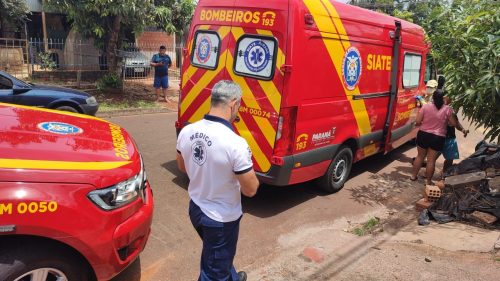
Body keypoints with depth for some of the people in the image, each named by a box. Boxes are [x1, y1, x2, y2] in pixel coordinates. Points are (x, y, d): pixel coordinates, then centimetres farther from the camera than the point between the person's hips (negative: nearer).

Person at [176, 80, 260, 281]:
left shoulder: (186, 132, -10)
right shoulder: (236, 143, -31)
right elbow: (251, 190, -21)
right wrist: (246, 171, -1)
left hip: (195, 208, 7)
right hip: (221, 218, -7)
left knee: (217, 255, 33)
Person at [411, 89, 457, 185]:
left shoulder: (425, 106, -7)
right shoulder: (447, 109, -7)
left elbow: (418, 121, -7)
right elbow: (454, 124, -1)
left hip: (423, 135, 1)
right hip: (438, 138, -1)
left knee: (420, 156, 18)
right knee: (431, 160, 7)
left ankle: (413, 176, 28)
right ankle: (428, 181, 16)